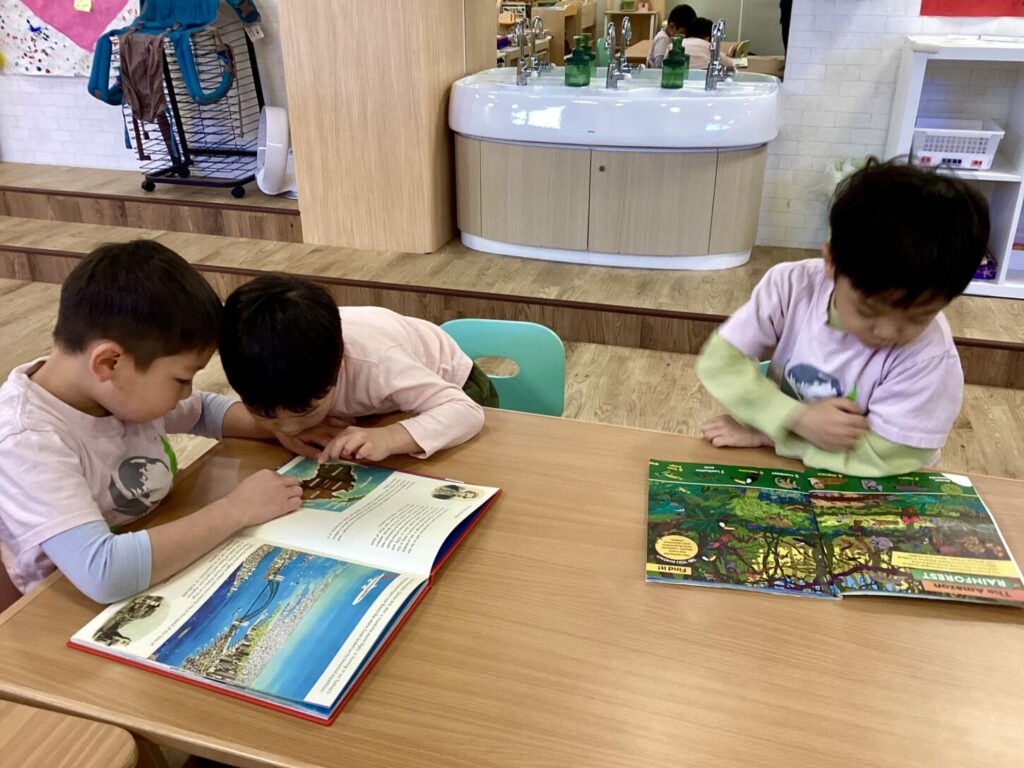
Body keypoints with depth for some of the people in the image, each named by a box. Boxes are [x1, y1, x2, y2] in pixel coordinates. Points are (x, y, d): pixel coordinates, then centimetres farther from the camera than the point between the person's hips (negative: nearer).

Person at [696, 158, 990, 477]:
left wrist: (768, 431, -21)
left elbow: (884, 455, -21)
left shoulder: (929, 355, -23)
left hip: (860, 490, -1)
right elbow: (719, 361, -15)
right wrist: (797, 418, -25)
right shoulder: (790, 285, -16)